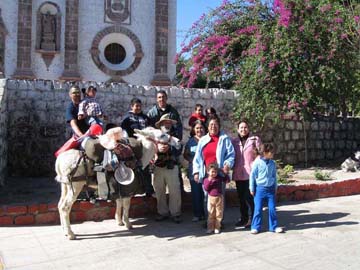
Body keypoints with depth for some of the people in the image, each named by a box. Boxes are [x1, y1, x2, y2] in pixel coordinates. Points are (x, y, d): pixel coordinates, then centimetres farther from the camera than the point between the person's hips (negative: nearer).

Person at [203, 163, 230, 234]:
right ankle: (210, 228, 14)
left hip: (219, 198, 1)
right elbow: (206, 188, -11)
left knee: (219, 214, 5)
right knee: (211, 214, 5)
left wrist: (226, 173, -10)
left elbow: (227, 180, 1)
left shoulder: (219, 178, 2)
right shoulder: (206, 180, -1)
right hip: (211, 198, -1)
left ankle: (217, 228, 15)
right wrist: (209, 181, -21)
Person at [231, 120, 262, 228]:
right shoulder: (234, 141, 10)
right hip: (238, 174, 4)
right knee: (241, 197, 12)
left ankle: (251, 218, 5)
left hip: (251, 173, -4)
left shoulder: (255, 140, 1)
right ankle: (243, 218, 24)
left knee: (249, 197, -7)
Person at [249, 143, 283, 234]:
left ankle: (274, 226, 19)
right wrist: (252, 189, -3)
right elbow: (252, 175, -5)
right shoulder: (257, 162, -10)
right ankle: (256, 227, 13)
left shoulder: (272, 163, 3)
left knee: (272, 209, 7)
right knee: (258, 209, 2)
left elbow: (274, 176, 13)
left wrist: (275, 188, 13)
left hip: (270, 189, 4)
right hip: (260, 188, -4)